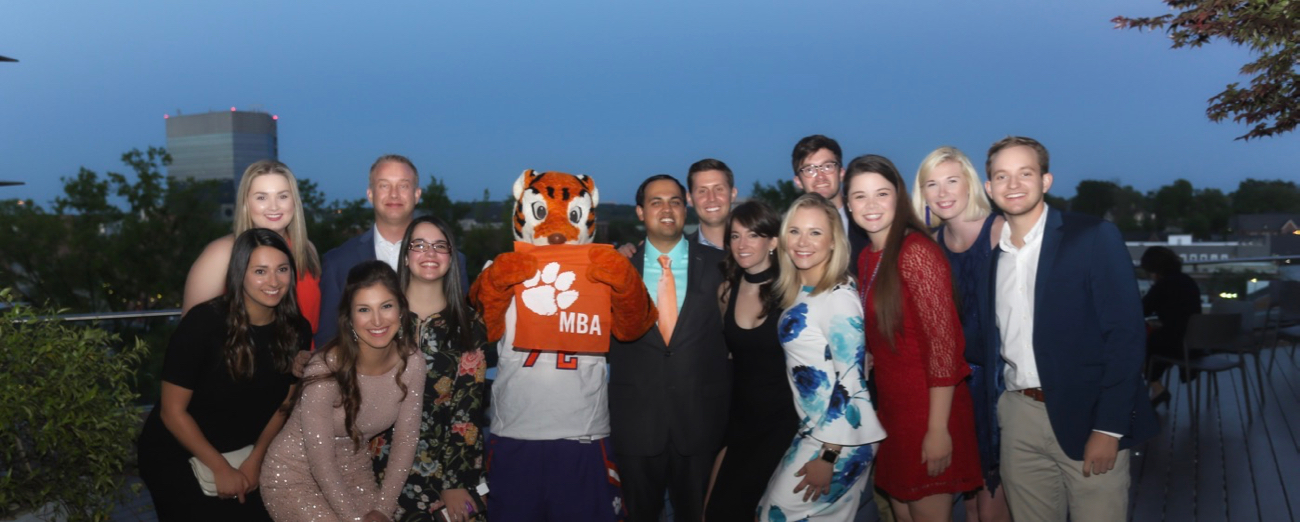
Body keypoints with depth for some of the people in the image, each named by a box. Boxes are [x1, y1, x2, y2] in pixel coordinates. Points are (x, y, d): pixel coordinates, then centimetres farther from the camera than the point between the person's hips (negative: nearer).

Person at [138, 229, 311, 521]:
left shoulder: (297, 331, -10)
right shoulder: (204, 322, -21)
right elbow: (173, 411, -16)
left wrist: (256, 459, -2)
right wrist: (221, 468, -13)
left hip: (244, 452, 4)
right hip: (178, 456, -3)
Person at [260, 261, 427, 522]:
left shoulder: (412, 363, -13)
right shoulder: (325, 368, -26)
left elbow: (405, 441, -5)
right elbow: (321, 460, -21)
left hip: (352, 469, 5)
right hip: (294, 476, -4)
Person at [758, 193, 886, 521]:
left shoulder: (839, 296, -18)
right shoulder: (798, 292, 7)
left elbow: (851, 382, -21)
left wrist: (827, 456, -20)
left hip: (838, 436, -8)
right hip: (811, 430, 8)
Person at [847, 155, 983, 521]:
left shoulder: (916, 251, -16)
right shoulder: (866, 258, 8)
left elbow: (944, 343, -19)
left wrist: (938, 430, -19)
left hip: (929, 408, -8)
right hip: (891, 408, 8)